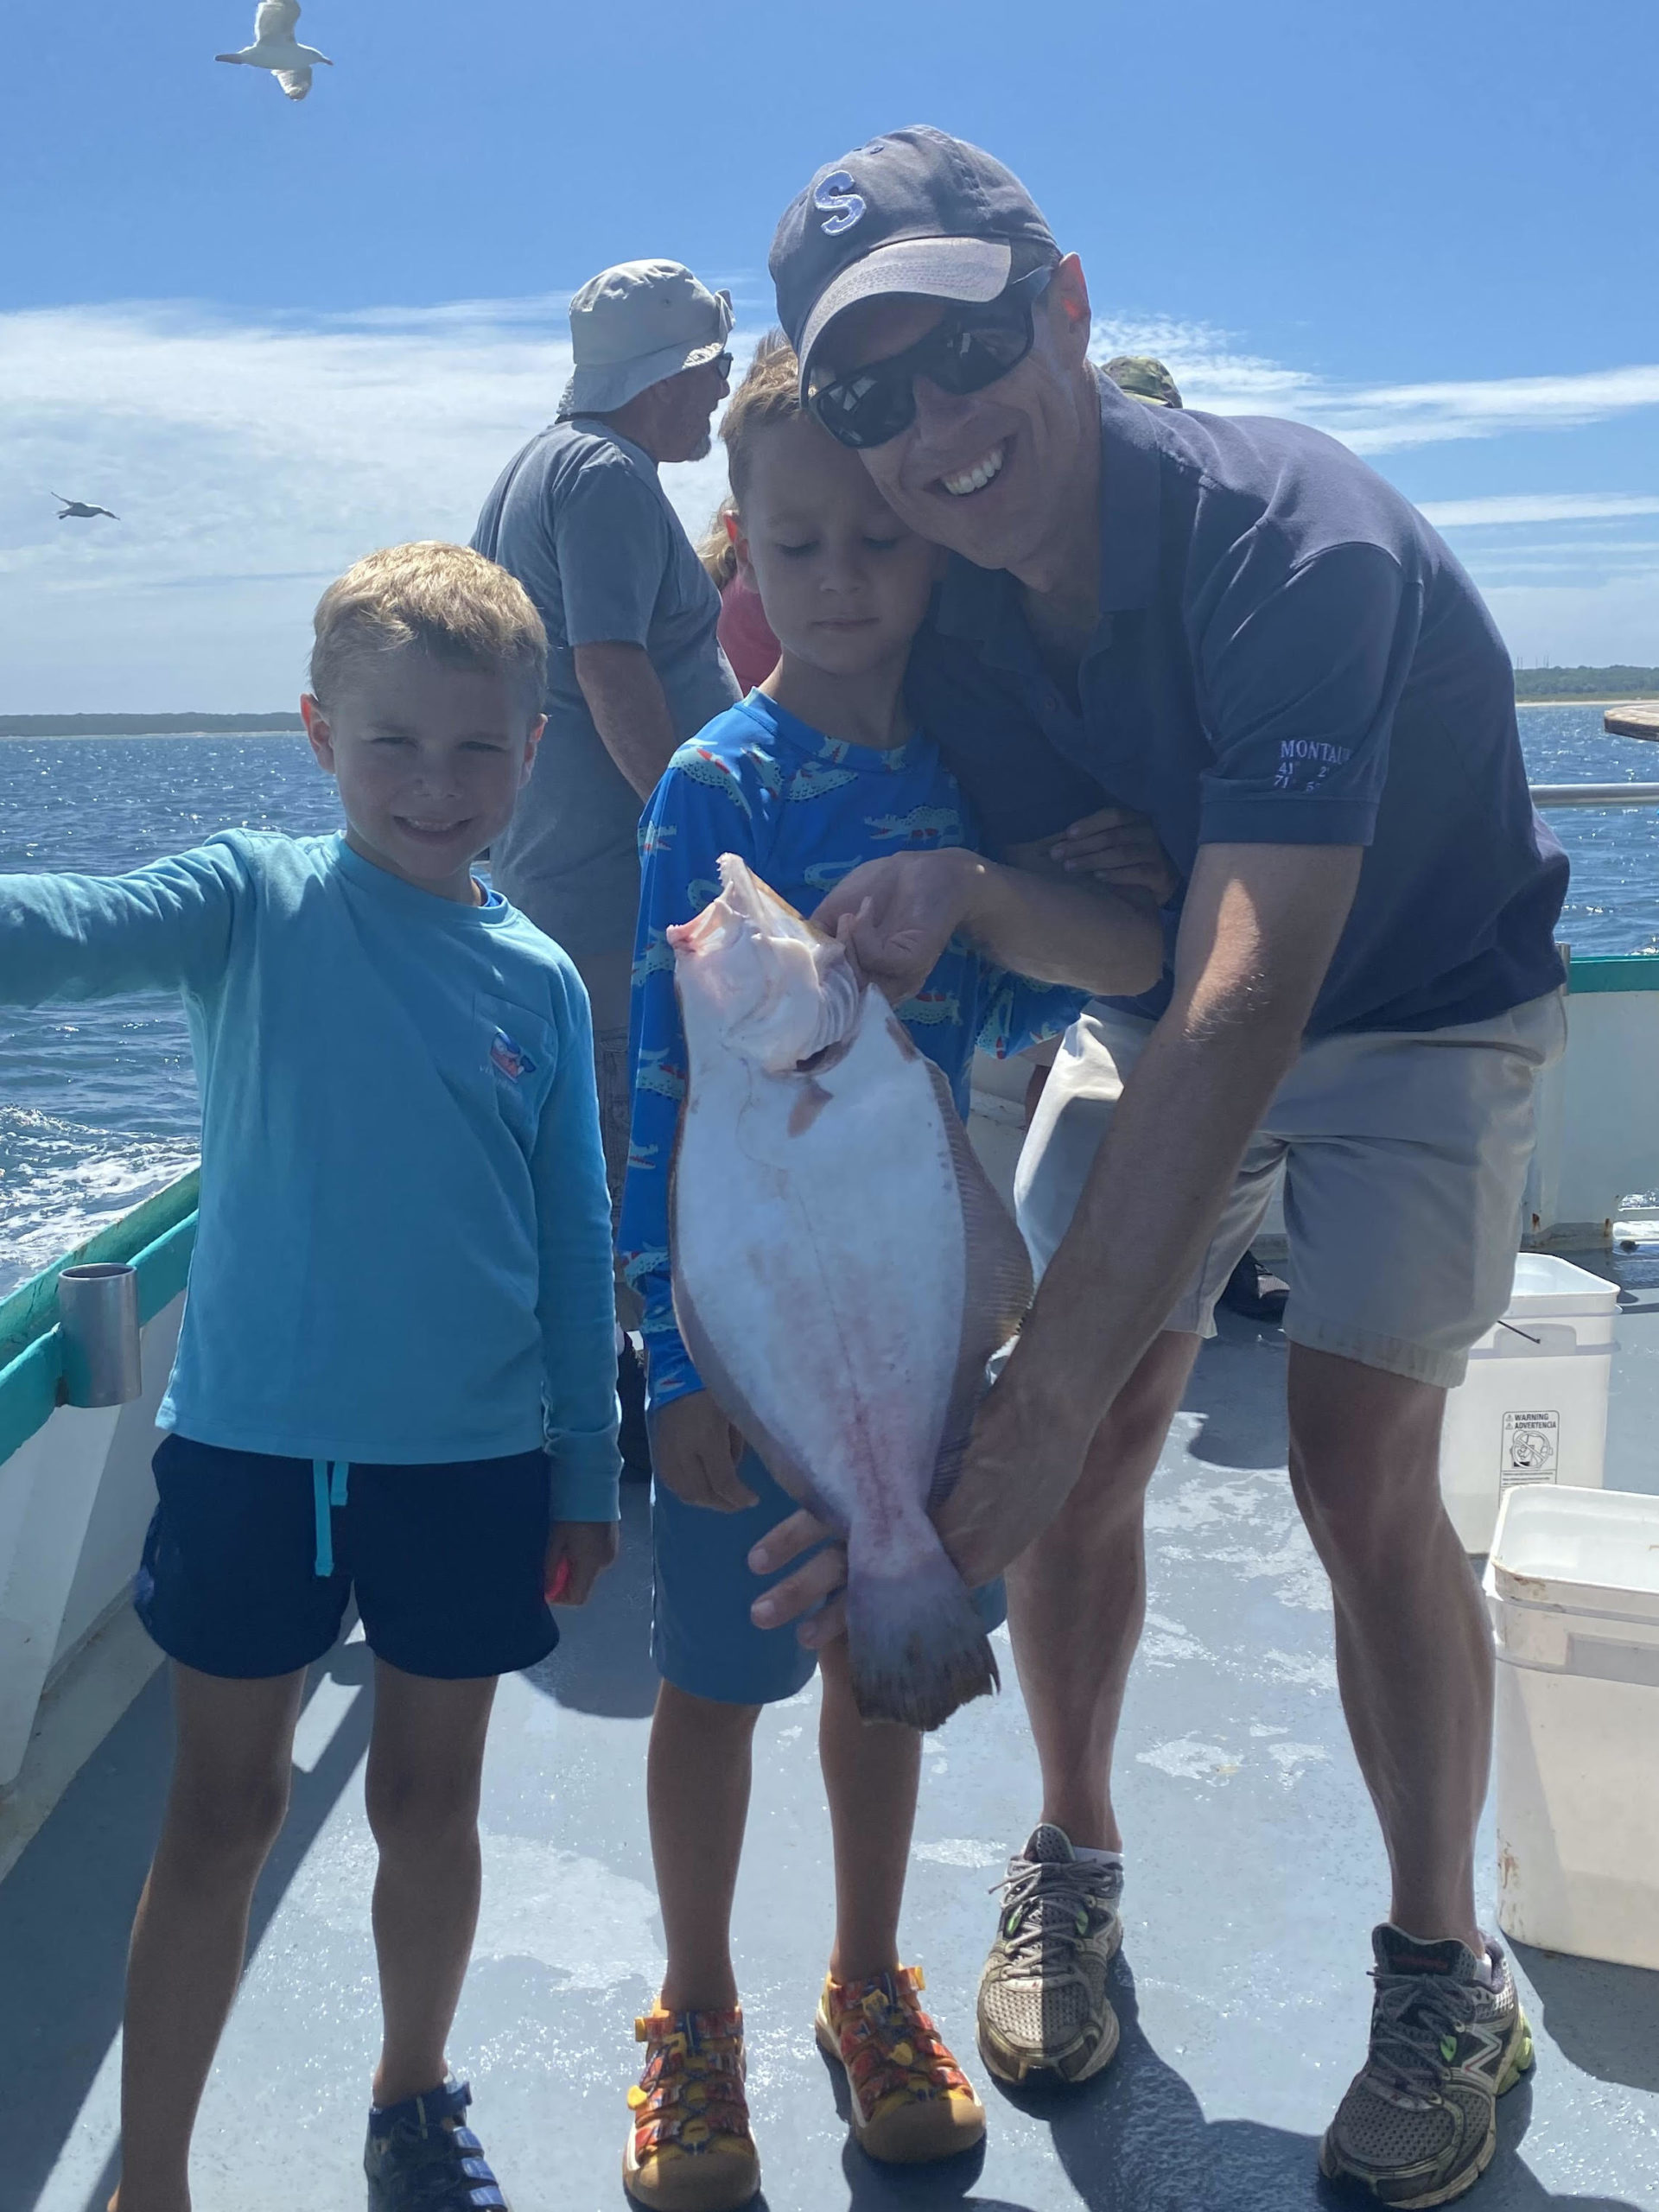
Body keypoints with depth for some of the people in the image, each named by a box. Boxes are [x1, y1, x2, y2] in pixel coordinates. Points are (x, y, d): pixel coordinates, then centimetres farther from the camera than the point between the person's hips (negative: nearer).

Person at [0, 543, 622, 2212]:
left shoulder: (538, 982, 0)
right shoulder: (256, 906, -7)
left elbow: (574, 1245, 5)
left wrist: (586, 1471, 8)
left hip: (472, 1464, 2)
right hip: (251, 1449, -2)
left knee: (429, 1801, 17)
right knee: (224, 1813, 11)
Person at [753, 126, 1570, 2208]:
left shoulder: (1293, 537, -35)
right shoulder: (935, 613, -13)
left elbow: (1243, 1005, -44)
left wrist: (1022, 1422, -49)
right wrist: (955, 894, -39)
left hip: (1414, 1014, -4)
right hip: (1153, 1020, 5)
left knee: (1359, 1473, -15)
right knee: (1093, 1443, -3)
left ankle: (1445, 1977, 10)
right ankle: (1071, 1864, 22)